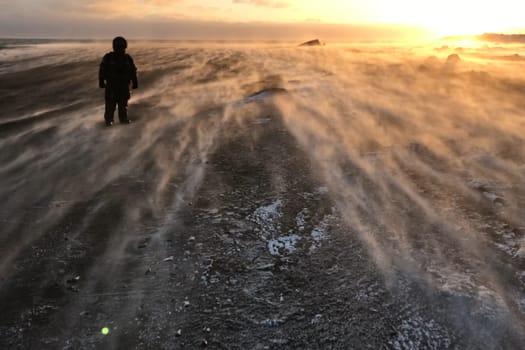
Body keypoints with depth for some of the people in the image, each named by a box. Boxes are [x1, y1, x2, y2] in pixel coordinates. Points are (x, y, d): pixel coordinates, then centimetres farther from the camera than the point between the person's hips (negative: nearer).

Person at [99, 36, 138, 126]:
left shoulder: (127, 58, 2)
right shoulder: (108, 57, -7)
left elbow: (133, 71, 8)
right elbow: (102, 70, -2)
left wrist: (135, 83, 7)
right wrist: (101, 82, -3)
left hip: (124, 85, 3)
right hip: (111, 84, -3)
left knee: (123, 103, 8)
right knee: (110, 103, -2)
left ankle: (123, 118, 19)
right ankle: (108, 120, 9)